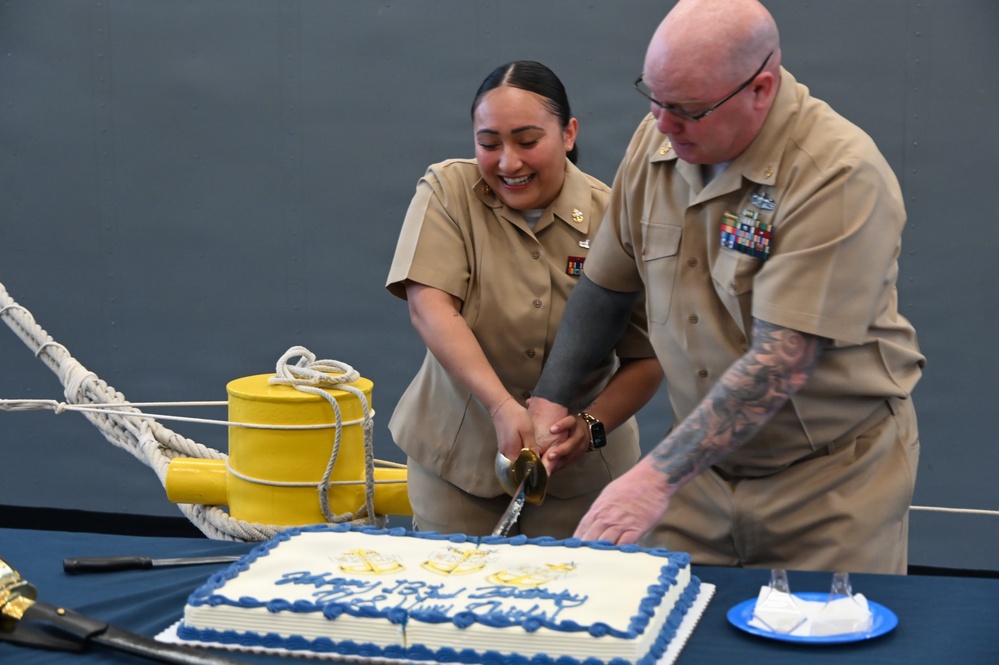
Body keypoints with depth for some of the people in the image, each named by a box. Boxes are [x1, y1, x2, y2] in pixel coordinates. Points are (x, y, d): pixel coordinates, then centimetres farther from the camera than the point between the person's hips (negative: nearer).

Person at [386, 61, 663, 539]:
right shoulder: (447, 191, -8)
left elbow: (648, 357, -6)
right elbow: (428, 306, -20)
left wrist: (592, 425, -24)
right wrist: (501, 407, -32)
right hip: (456, 457, 0)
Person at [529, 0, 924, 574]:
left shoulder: (839, 176, -23)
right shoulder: (656, 142, -2)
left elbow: (779, 365, -27)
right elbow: (605, 285, 12)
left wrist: (658, 476, -30)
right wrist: (549, 399, 4)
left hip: (832, 478, -5)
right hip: (704, 464, 5)